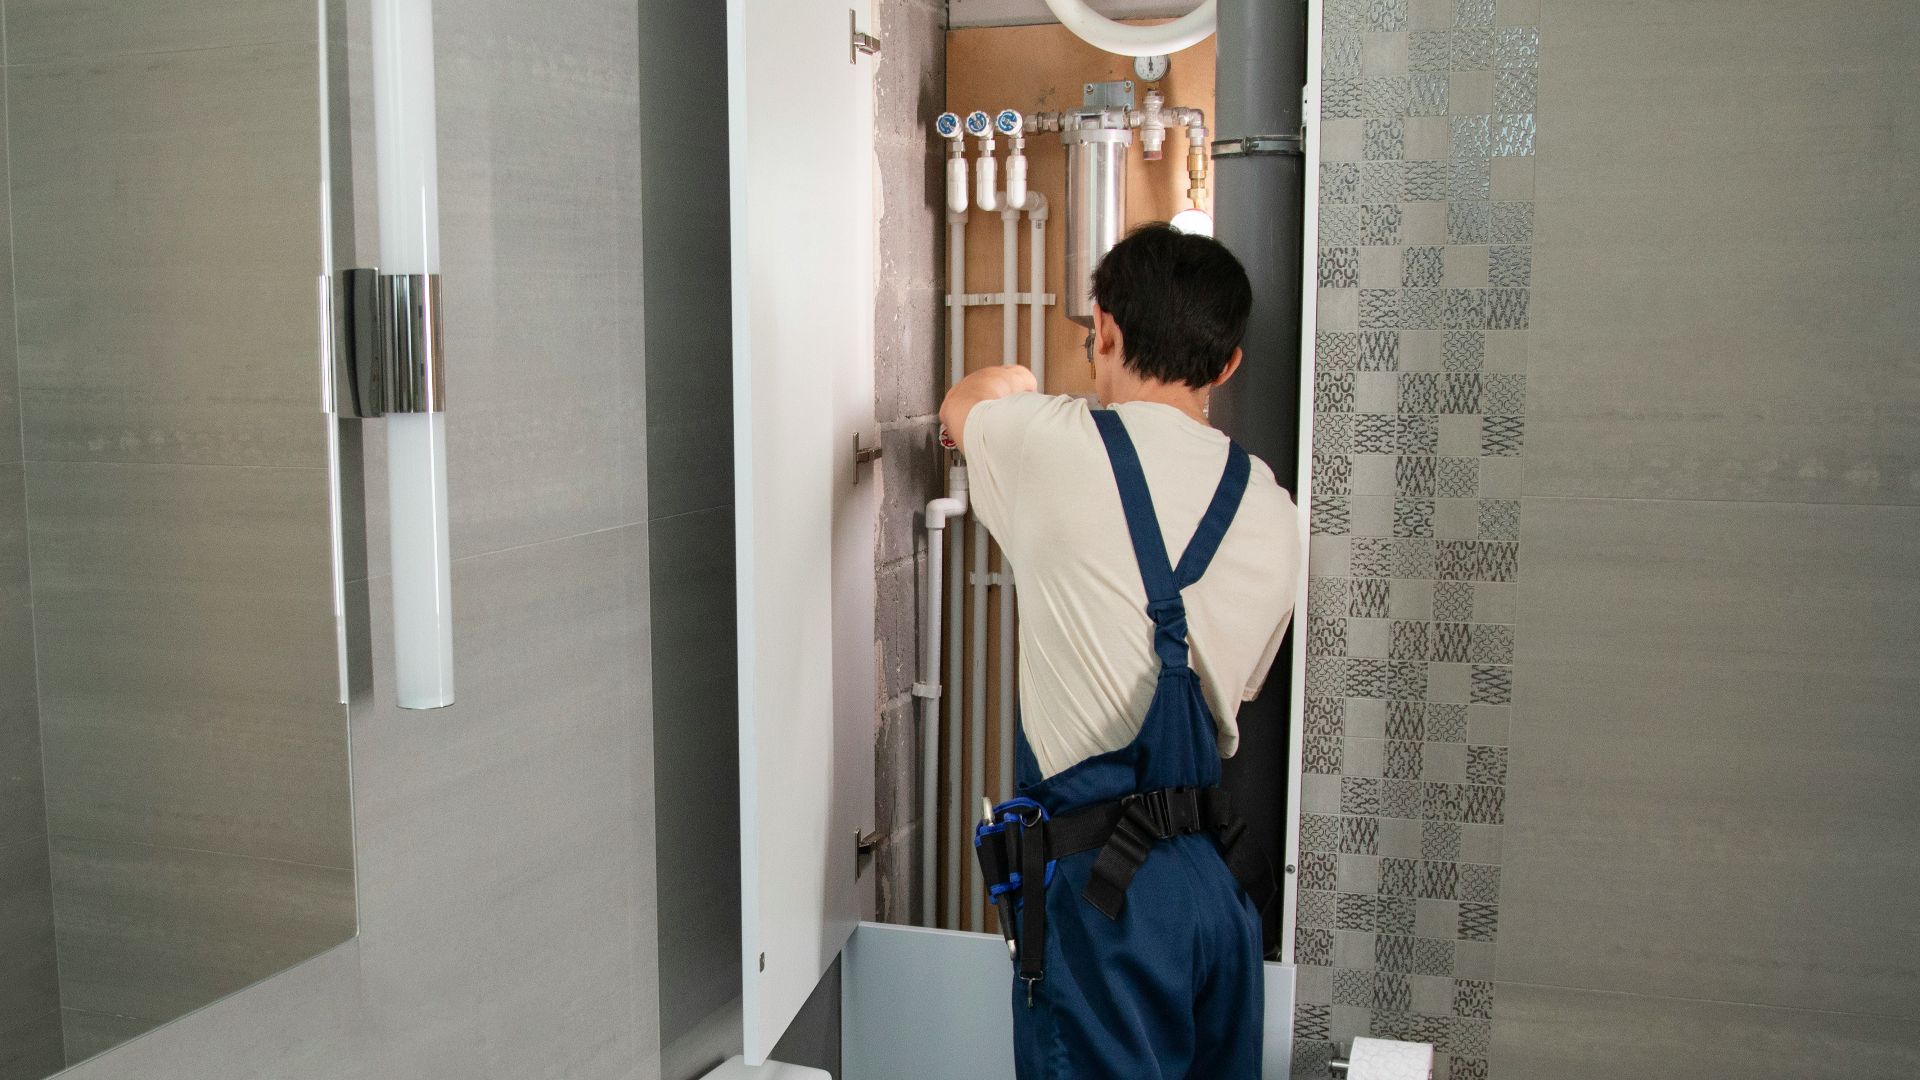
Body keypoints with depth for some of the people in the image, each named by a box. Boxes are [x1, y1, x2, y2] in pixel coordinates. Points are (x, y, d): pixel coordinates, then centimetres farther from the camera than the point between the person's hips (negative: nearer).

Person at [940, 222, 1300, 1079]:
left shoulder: (1053, 446, -9)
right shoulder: (1272, 510, 5)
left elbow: (964, 402, 15)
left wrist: (1011, 387, 39)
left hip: (1100, 886, -5)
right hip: (1220, 874, 6)